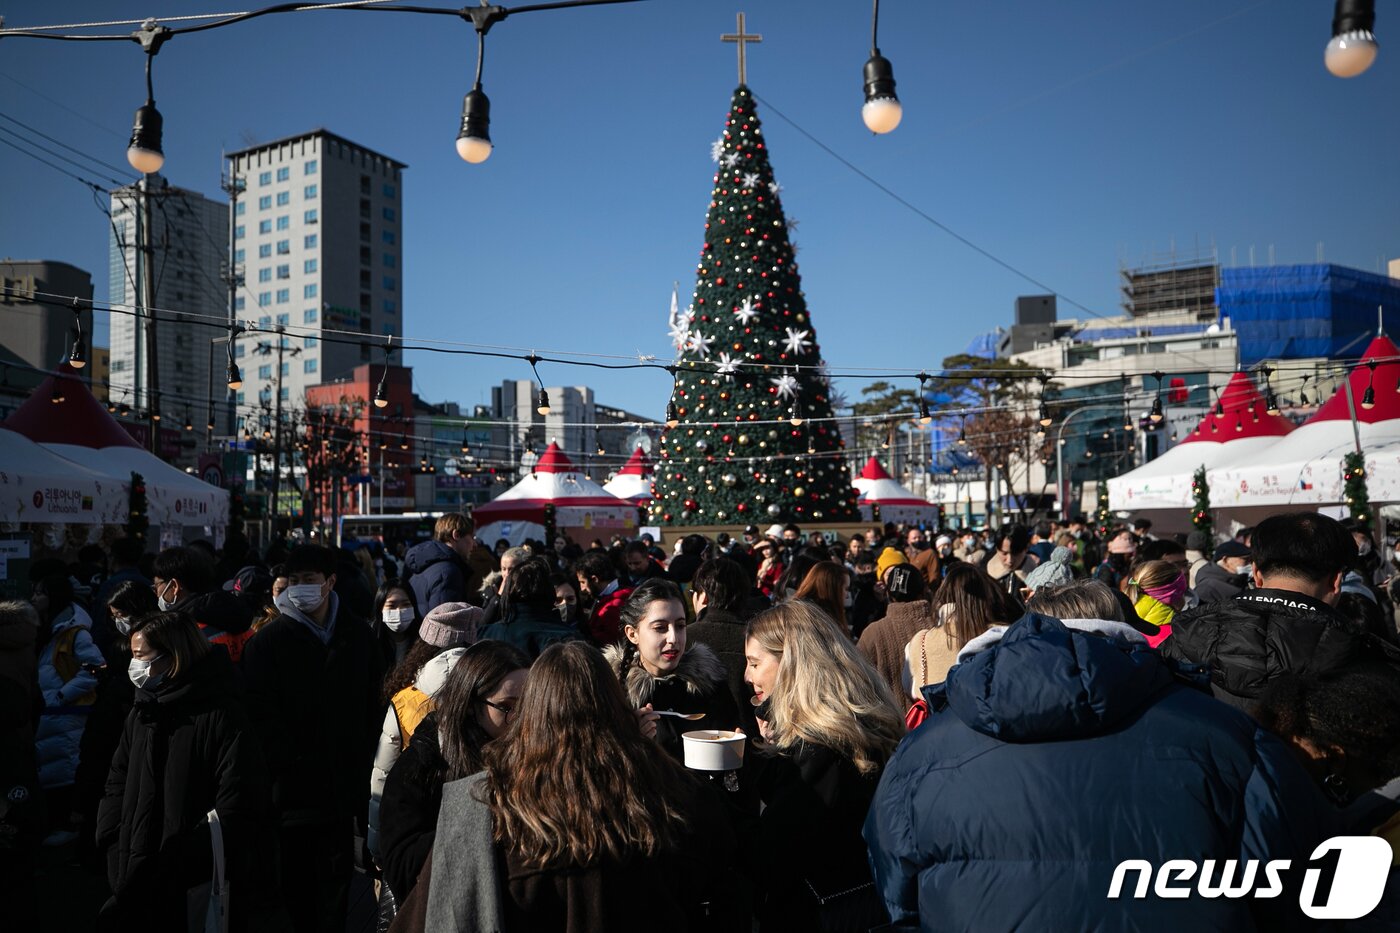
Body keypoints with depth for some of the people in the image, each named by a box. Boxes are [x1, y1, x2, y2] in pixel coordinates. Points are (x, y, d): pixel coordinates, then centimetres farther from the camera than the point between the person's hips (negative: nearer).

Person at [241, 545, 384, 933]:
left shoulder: (358, 636, 8)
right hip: (294, 784, -2)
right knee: (299, 873, 5)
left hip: (344, 780, 2)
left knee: (338, 872, 9)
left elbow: (374, 703, 11)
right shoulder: (268, 640, -1)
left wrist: (364, 759, 5)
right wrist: (288, 763, -18)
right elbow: (261, 711, -10)